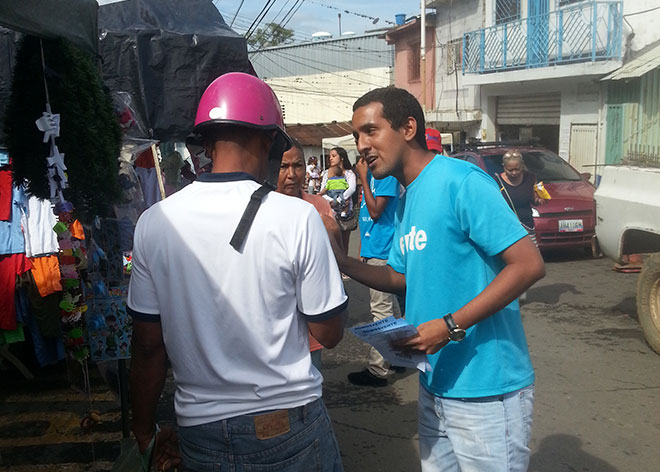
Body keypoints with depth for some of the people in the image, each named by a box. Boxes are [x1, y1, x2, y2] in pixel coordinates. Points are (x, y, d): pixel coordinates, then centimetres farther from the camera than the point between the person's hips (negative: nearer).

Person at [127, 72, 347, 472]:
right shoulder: (298, 217, -16)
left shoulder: (154, 222, -8)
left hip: (201, 432, 2)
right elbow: (329, 334, -9)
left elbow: (148, 345, -3)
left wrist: (147, 435, 11)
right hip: (290, 423, -1)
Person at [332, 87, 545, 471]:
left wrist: (449, 327, -24)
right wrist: (342, 262, 0)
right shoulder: (406, 200, 9)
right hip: (435, 386, 8)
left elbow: (529, 264, -21)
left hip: (485, 391, -8)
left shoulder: (461, 182, -18)